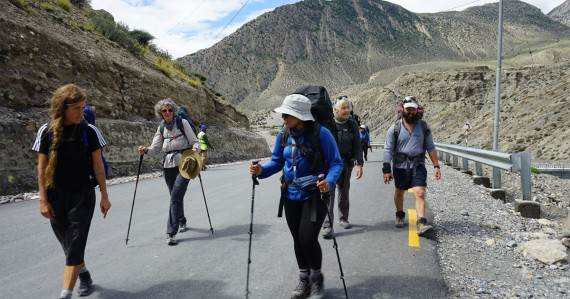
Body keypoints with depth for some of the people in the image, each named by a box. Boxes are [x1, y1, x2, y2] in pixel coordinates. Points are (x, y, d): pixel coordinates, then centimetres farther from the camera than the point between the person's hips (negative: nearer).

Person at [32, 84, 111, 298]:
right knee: (68, 245, 16)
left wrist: (104, 196, -2)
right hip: (56, 198, 2)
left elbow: (97, 166, -3)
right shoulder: (46, 132, -5)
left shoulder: (89, 131, -7)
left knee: (75, 246, -5)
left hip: (82, 197, -2)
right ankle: (83, 272, 42)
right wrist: (43, 200, -3)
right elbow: (42, 168, -1)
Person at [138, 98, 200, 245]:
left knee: (176, 197, -14)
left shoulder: (182, 123, 1)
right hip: (168, 165, 5)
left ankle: (171, 233, -12)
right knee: (175, 197, 13)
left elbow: (194, 141, 1)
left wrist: (194, 149, -21)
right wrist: (146, 150, -9)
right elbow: (156, 148, 12)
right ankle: (182, 222, 38)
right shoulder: (161, 128, 13)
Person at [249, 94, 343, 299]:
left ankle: (316, 278, 17)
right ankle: (304, 279, 34)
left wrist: (329, 182, -30)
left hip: (315, 194, -5)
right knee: (297, 238, 13)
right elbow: (277, 162, 9)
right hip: (291, 195, 5)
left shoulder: (320, 133, -16)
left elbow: (336, 163, -12)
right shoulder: (283, 135, -1)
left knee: (307, 238, -13)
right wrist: (262, 170, -11)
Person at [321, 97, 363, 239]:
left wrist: (359, 164, -1)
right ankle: (327, 225, -12)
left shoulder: (352, 124, 3)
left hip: (346, 163, 4)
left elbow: (357, 146, 6)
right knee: (328, 192, -12)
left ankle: (343, 218, 33)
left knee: (344, 192, 15)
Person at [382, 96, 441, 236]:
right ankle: (400, 216, 39)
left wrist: (436, 166, 4)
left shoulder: (424, 126, 5)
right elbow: (388, 149, -2)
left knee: (420, 193, -13)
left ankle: (422, 224, -17)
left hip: (418, 166, 0)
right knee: (399, 193, 15)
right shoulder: (395, 128, -2)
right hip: (400, 166, 0)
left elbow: (431, 147, 10)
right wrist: (386, 169, -7)